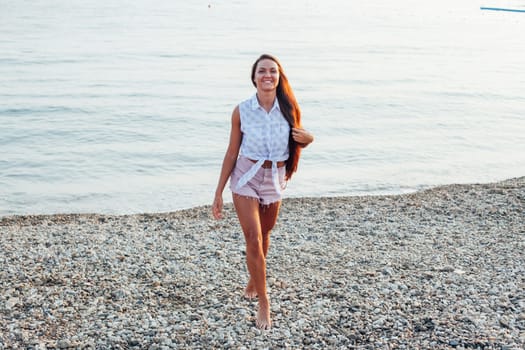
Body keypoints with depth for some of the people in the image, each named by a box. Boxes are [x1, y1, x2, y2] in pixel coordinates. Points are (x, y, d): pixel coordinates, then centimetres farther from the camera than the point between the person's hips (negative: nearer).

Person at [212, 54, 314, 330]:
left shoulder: (289, 108, -6)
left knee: (264, 234, 21)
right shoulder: (242, 111, -10)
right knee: (253, 240, -10)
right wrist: (219, 192, -3)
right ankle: (263, 302, 4)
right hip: (246, 178, -2)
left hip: (275, 180, 3)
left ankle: (254, 280, 48)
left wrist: (308, 139, -16)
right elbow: (232, 152, -4)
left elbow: (295, 144, 8)